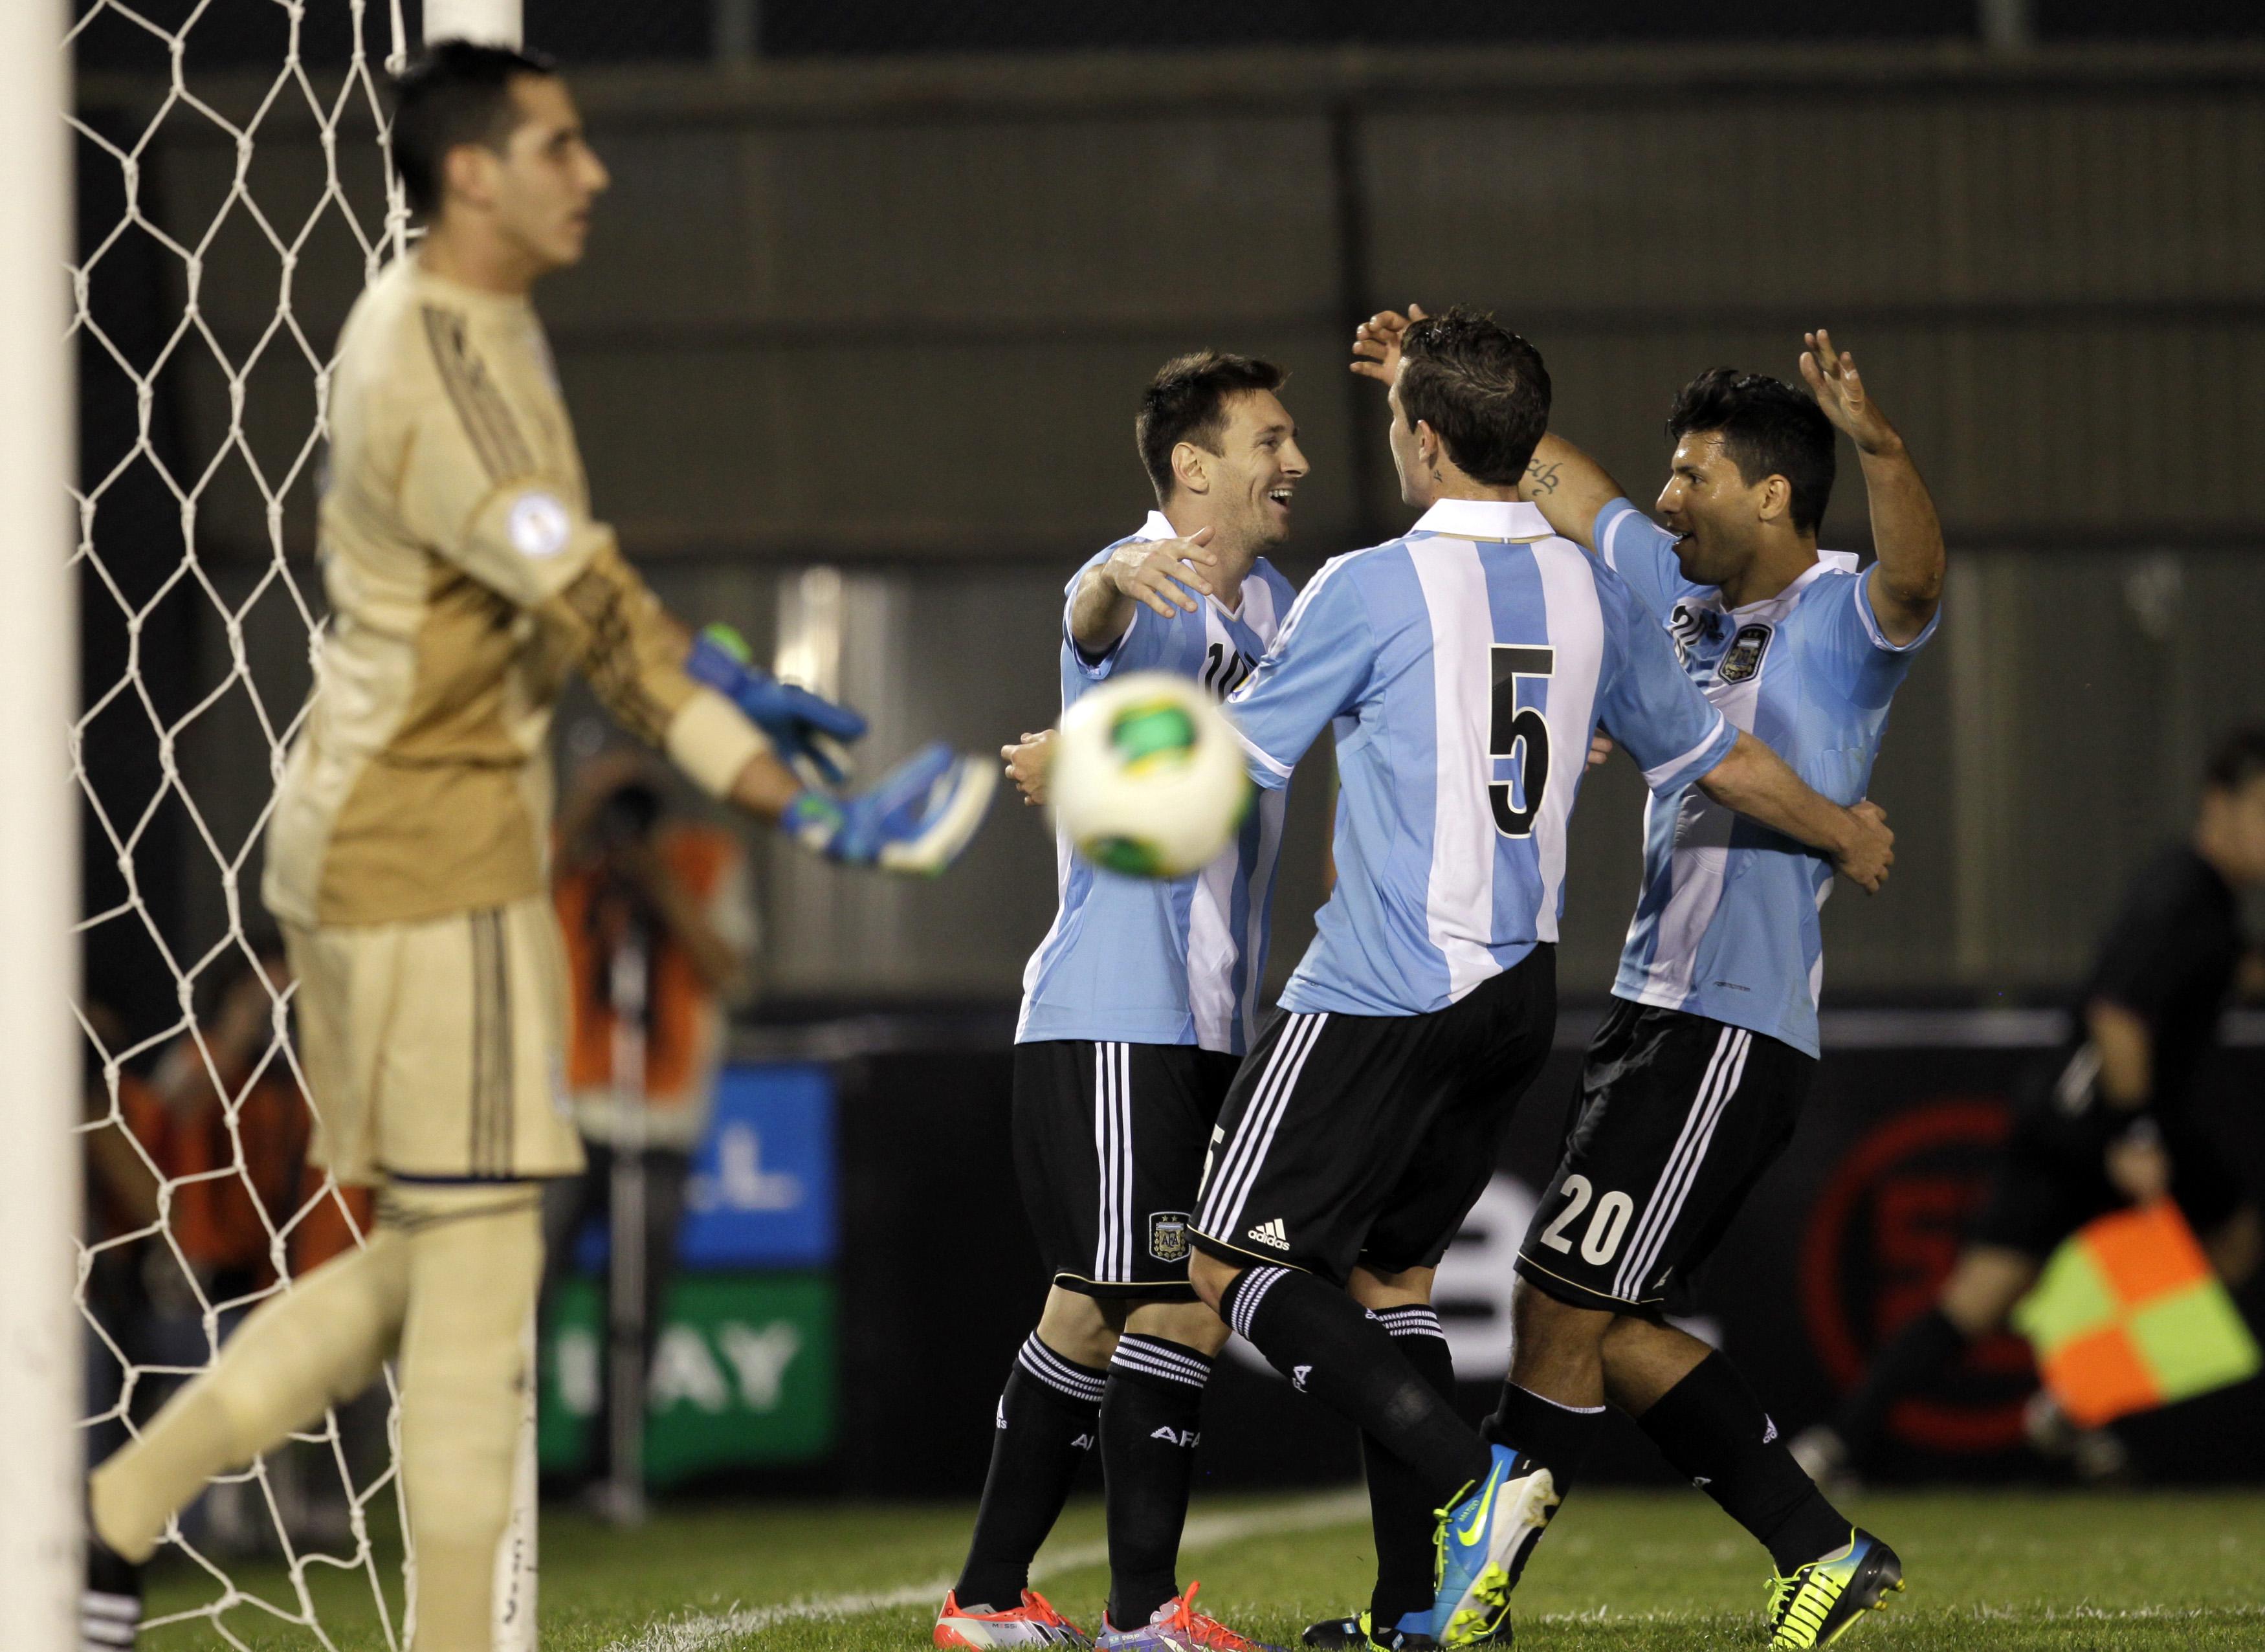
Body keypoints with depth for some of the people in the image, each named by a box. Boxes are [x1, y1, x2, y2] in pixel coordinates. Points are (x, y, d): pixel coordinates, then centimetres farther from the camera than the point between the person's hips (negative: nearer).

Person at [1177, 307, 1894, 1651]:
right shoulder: (1592, 595, 8)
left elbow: (1225, 761, -4)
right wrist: (1848, 838, 38)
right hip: (1522, 988, 7)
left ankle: (1474, 1479, -20)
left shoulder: (1374, 589, -10)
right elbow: (1721, 760, 19)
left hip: (1383, 996, -7)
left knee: (1237, 1267, -5)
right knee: (1389, 1270, 15)